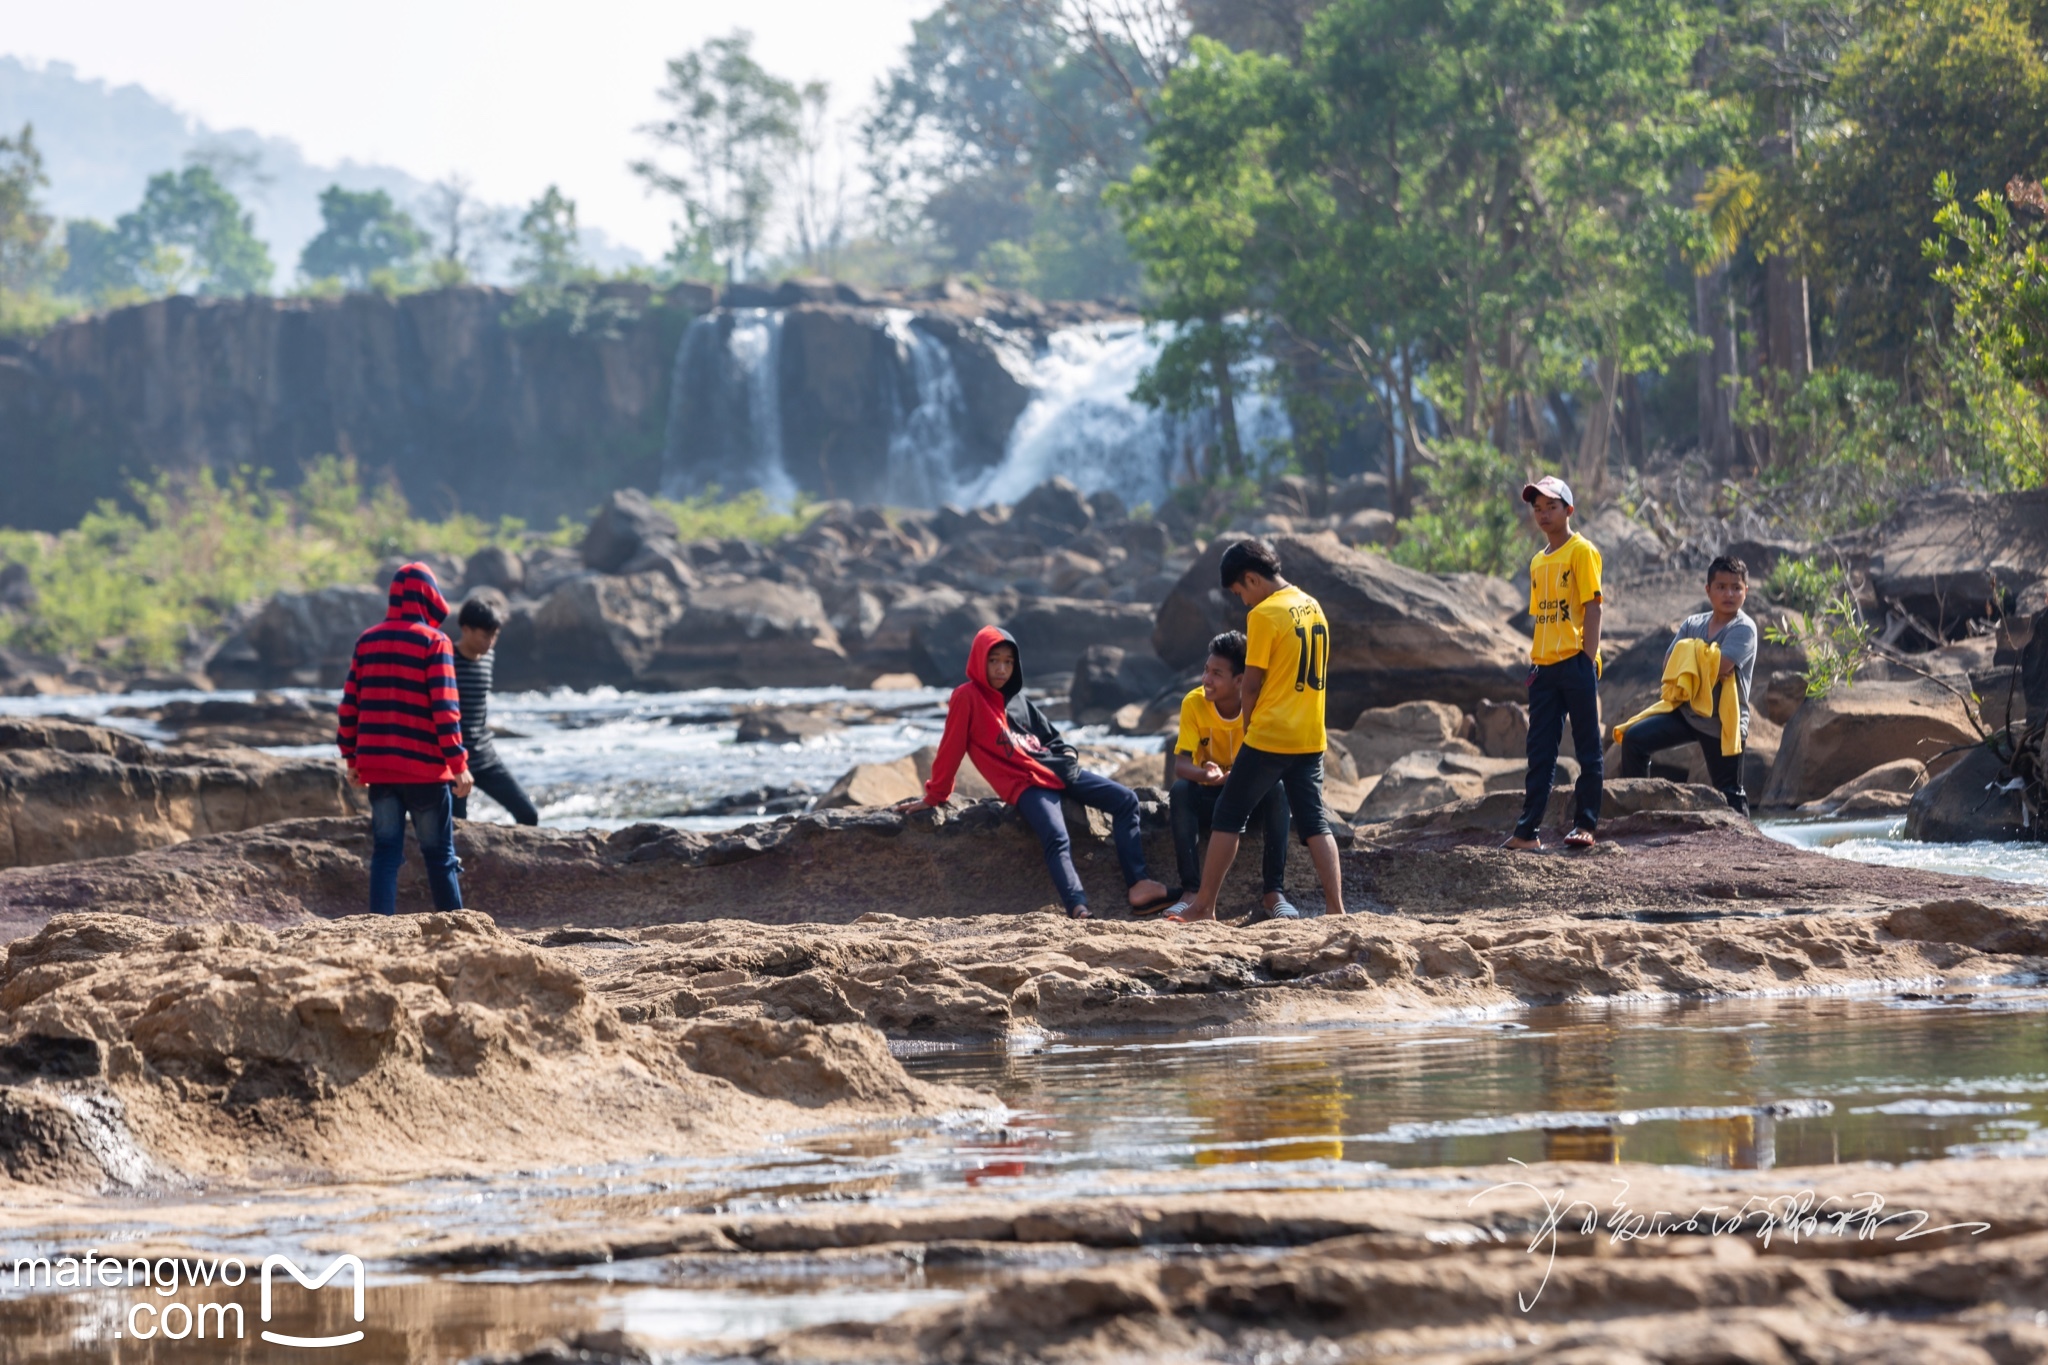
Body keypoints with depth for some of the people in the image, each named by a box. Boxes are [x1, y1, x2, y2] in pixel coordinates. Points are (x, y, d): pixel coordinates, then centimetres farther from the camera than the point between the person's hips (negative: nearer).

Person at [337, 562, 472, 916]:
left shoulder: (367, 641, 8)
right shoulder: (434, 642, -7)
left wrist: (352, 757, 17)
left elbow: (350, 704, 9)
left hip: (378, 767, 4)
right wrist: (458, 763, -10)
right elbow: (444, 709, -13)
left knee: (385, 853, 5)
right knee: (439, 855, 5)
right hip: (425, 768, -4)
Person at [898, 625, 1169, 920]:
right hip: (1025, 784, -8)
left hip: (1059, 770, 9)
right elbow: (951, 749, -3)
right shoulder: (968, 697, -3)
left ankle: (1138, 885, -10)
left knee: (1125, 799, -2)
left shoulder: (1018, 700, 18)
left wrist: (1067, 753, 8)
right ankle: (1078, 910, -53)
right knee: (1057, 839, -33)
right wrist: (935, 796, -1)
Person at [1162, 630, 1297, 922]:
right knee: (1180, 791, -31)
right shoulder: (1194, 703, -13)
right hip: (1210, 796, 0)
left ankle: (1273, 892, -30)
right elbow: (1180, 765, -19)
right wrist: (1204, 774, -44)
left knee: (1277, 790, -32)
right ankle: (1190, 891, -33)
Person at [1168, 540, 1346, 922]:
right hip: (1310, 737, 7)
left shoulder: (1264, 614, -12)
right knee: (1314, 822, 6)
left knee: (1228, 816, 3)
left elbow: (1252, 684, -9)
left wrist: (1247, 725, 6)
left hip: (1269, 736, -7)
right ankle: (1335, 907, -5)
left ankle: (1204, 907, 5)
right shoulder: (1312, 607, 11)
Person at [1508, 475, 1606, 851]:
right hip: (1545, 667, 7)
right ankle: (1528, 830, 3)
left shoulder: (1581, 551, -4)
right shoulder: (1538, 561, 17)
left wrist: (1588, 660, -15)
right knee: (1540, 753, 4)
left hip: (1576, 664, -7)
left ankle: (1585, 823, 4)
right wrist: (1534, 663, 13)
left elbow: (1592, 608, -9)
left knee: (1587, 747, 0)